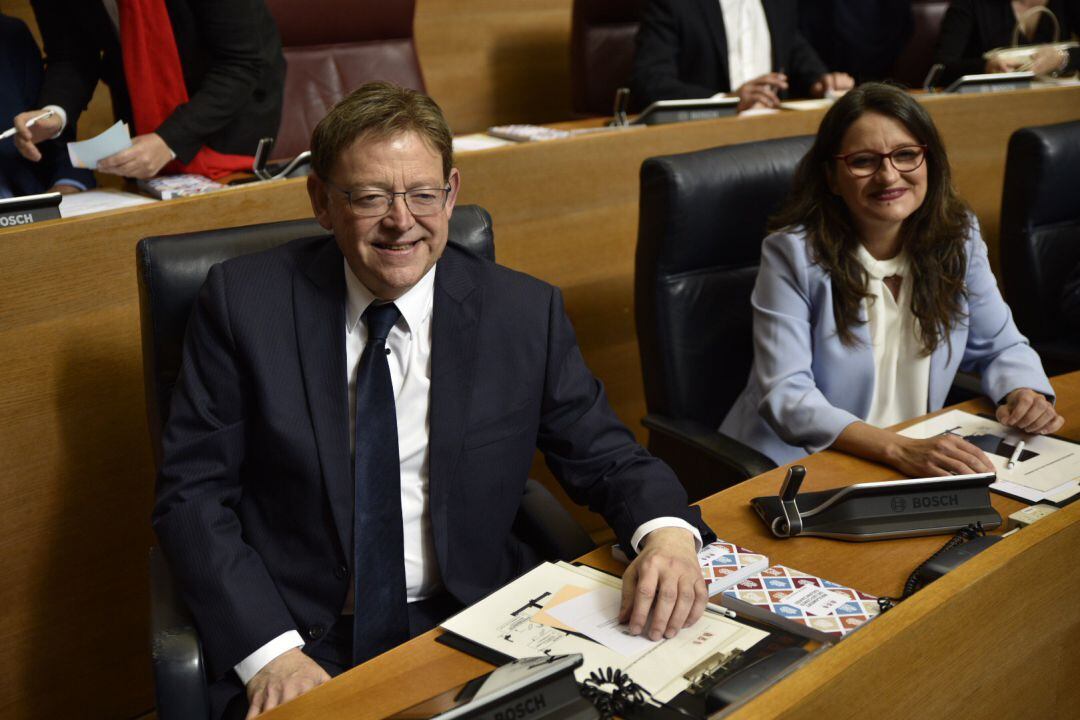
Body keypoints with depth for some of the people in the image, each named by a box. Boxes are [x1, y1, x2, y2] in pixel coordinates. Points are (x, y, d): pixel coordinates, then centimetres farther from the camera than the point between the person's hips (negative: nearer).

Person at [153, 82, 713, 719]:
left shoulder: (526, 314, 0)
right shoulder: (245, 302, -4)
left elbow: (608, 461, 6)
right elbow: (192, 495, -4)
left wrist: (668, 532, -17)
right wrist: (270, 653, -17)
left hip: (473, 634, 1)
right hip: (302, 640, 0)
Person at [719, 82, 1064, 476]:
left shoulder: (959, 237, 3)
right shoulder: (793, 253, -12)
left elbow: (1001, 347, 14)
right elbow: (786, 395, -19)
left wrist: (1023, 393, -9)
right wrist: (900, 450, -31)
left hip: (922, 464, 5)